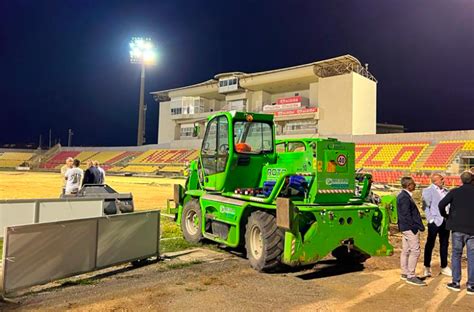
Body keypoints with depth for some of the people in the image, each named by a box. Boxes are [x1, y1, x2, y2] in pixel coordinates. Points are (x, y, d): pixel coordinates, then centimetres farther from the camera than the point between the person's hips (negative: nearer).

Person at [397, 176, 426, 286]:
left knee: (406, 251, 14)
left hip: (405, 228, 10)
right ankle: (411, 276, -1)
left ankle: (405, 273, 23)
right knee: (415, 251, -6)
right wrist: (414, 228, -18)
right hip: (410, 228, -10)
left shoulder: (402, 196, 13)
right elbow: (406, 215, -22)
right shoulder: (405, 198, -19)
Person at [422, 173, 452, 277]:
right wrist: (431, 219, -15)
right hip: (434, 222, -6)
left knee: (444, 244, 13)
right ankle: (427, 267, 14)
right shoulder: (428, 191, -6)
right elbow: (425, 207, -10)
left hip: (445, 221, 6)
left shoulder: (446, 191, 12)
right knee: (430, 244, 3)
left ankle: (444, 267, 26)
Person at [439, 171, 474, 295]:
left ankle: (456, 282, 15)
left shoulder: (455, 192, -3)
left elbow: (441, 204, -12)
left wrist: (446, 215, 5)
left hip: (457, 227, 0)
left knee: (456, 254, 12)